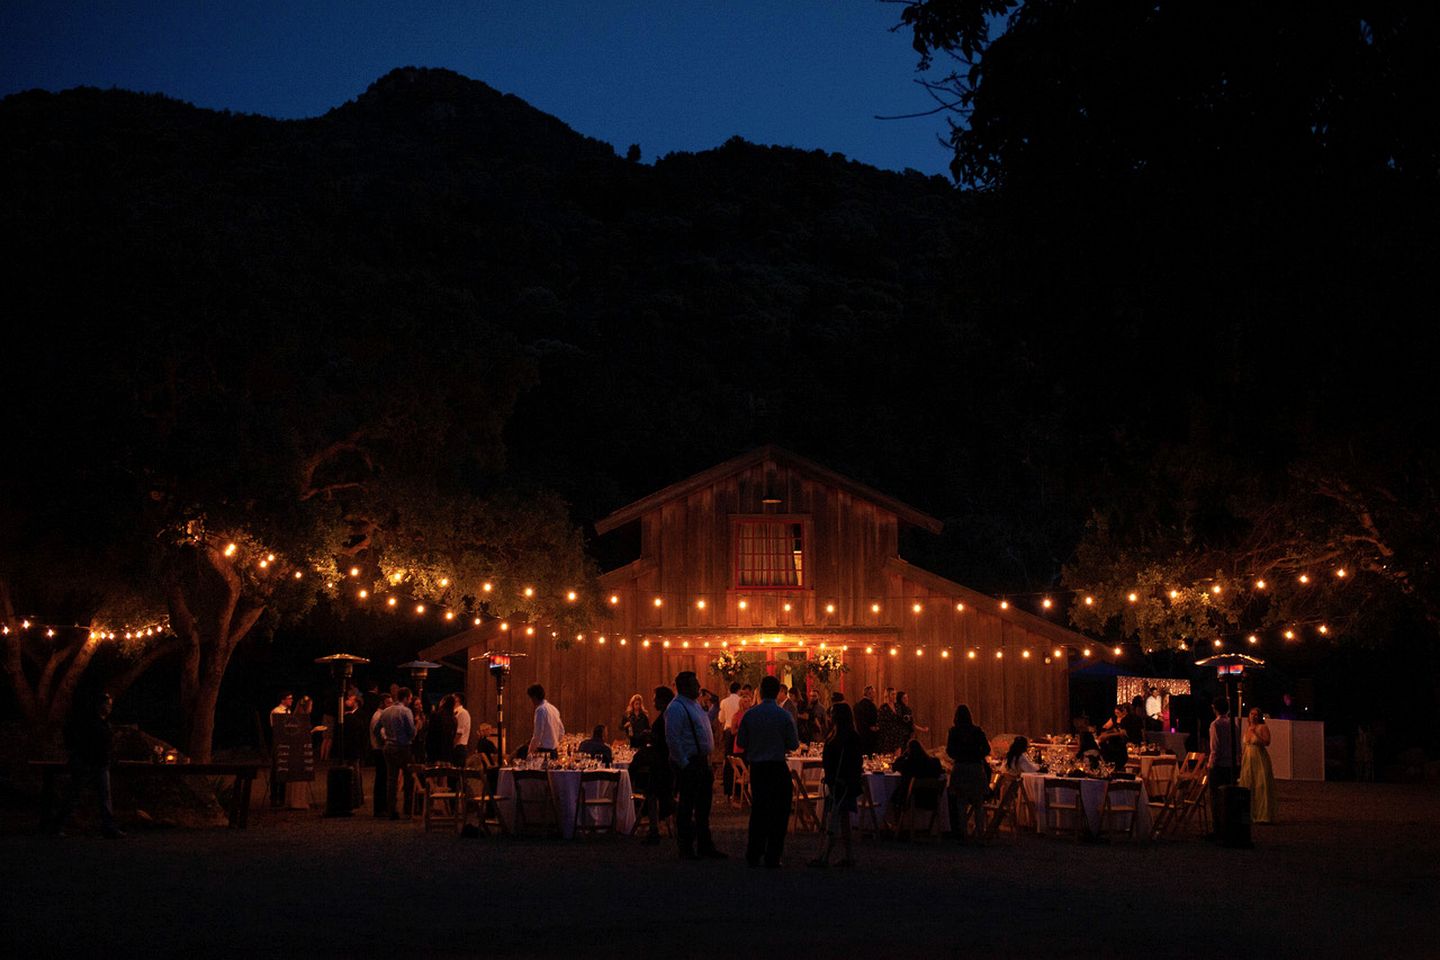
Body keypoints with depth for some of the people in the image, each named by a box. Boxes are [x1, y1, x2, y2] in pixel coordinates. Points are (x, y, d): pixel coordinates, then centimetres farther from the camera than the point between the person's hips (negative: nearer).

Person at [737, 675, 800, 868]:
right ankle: (772, 857, 1)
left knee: (757, 810, 12)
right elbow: (794, 744, -4)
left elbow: (740, 743, 2)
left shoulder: (749, 714, -2)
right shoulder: (784, 715, -8)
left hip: (756, 767, 3)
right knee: (778, 812, 3)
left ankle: (753, 855, 12)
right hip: (778, 768, -3)